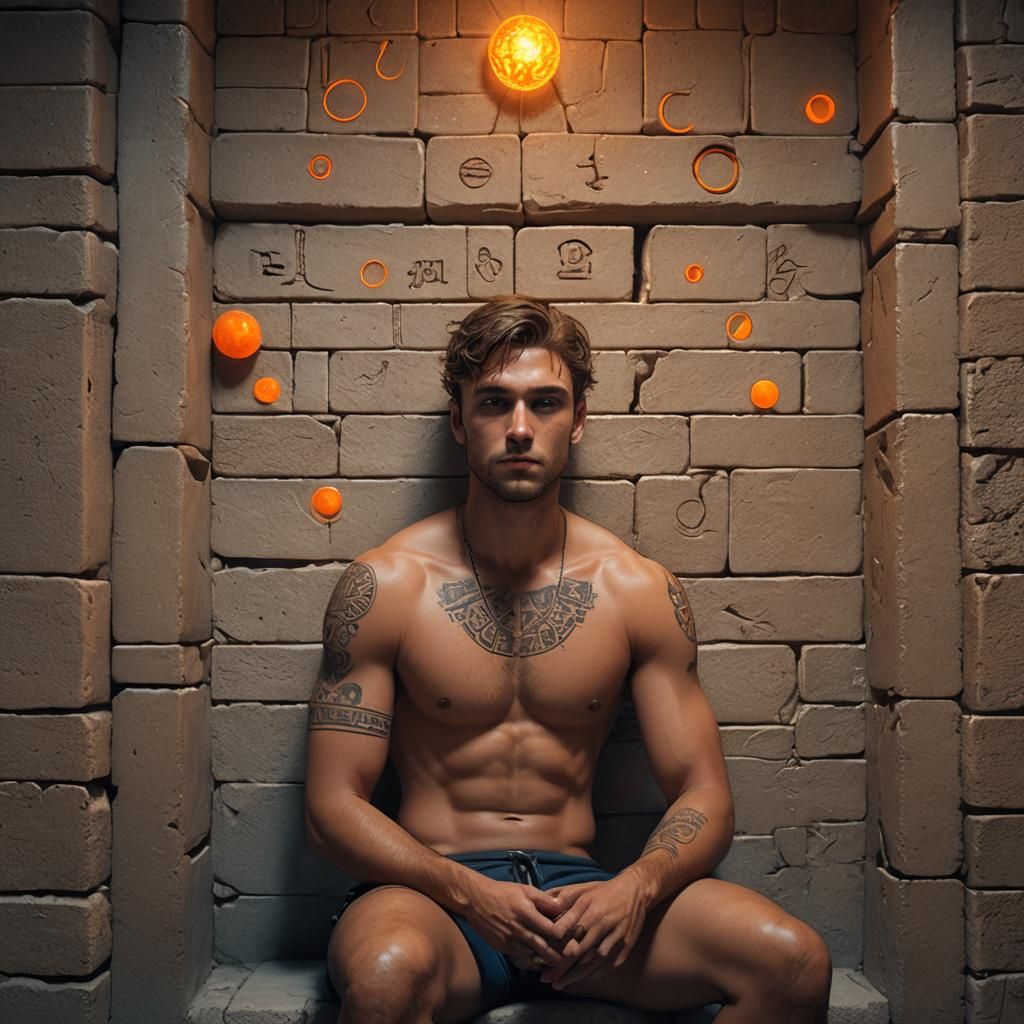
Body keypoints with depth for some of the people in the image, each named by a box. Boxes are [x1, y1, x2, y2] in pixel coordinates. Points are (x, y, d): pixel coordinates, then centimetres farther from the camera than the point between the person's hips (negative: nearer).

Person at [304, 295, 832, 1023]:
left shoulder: (641, 590, 2)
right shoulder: (384, 585, -4)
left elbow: (703, 796, 3)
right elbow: (333, 805, -6)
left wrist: (636, 888, -19)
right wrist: (470, 893, -21)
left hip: (578, 888, 3)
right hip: (435, 892, -2)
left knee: (794, 961, -21)